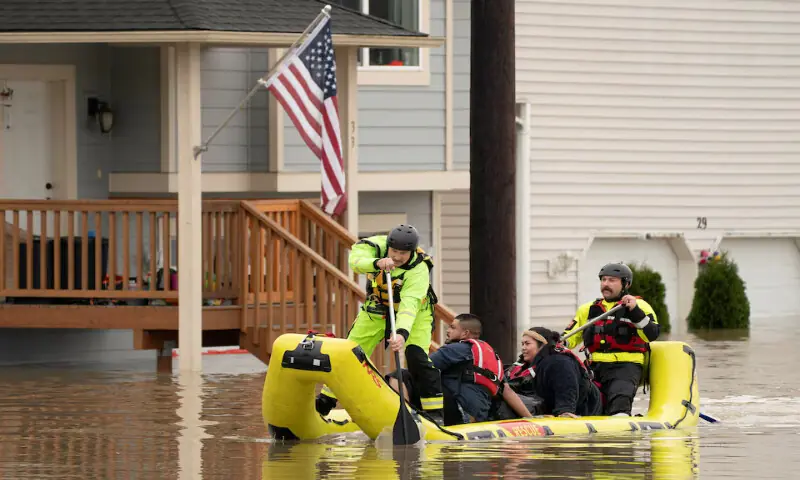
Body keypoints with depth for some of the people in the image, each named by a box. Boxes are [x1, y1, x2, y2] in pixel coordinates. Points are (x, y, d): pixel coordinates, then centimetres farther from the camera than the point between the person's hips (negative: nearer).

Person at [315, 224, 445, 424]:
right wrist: (377, 263, -59)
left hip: (415, 312, -3)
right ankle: (324, 403, 16)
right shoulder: (377, 245, -23)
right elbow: (356, 259, -40)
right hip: (377, 308, 3)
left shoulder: (418, 270, -33)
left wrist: (402, 333, -59)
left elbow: (409, 305, -44)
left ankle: (434, 410, -11)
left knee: (417, 357, -22)